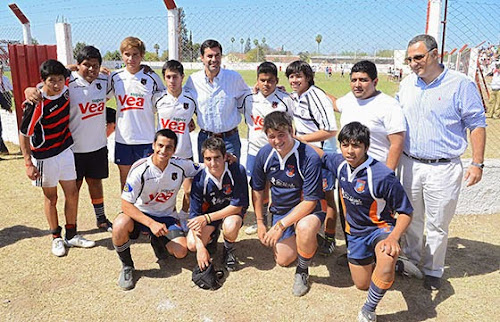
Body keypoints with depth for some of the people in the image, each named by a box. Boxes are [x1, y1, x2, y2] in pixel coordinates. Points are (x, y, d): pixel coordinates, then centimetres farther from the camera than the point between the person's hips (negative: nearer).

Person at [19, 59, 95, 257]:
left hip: (65, 150, 5)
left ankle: (71, 236, 23)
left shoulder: (65, 90, -8)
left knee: (72, 194, 8)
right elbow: (23, 134, -15)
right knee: (51, 197, 9)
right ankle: (56, 238, 25)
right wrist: (28, 163, -17)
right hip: (45, 157, -5)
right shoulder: (36, 104, -23)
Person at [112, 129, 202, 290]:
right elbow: (126, 204, -22)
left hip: (166, 216, 2)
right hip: (139, 214, -2)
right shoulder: (140, 169, -22)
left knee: (181, 252, -18)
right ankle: (127, 266, -5)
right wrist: (152, 223, -34)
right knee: (120, 226, -34)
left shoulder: (181, 166, -13)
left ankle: (158, 241, 19)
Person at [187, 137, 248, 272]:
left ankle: (229, 250, 0)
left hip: (232, 210, -2)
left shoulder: (237, 171, -27)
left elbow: (237, 206, -23)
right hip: (209, 209, 2)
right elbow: (194, 215, -17)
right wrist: (200, 246, -26)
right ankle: (213, 235, 20)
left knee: (230, 227, -37)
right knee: (192, 245, -15)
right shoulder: (199, 180, -22)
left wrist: (207, 218, -28)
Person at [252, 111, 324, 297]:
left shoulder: (309, 157, -27)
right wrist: (260, 222, 5)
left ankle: (302, 272, -8)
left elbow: (310, 201, -25)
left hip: (307, 209, -5)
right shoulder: (264, 154, -11)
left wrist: (280, 226, -24)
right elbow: (257, 189, 5)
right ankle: (309, 242, 36)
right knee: (283, 259, 3)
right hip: (280, 210, 5)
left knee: (304, 227, -39)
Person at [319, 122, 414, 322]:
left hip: (380, 228, -6)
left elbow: (405, 212, -20)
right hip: (355, 231, 6)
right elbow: (321, 155, 13)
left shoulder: (382, 176, -29)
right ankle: (398, 265, 46)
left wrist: (393, 237, -35)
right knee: (362, 284, 17)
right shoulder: (340, 164, -11)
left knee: (386, 258, -42)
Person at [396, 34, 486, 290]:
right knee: (411, 218, 17)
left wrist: (477, 164, -8)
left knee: (437, 225, 7)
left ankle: (433, 271, 25)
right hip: (409, 164, 4)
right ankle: (410, 259, 36)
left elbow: (477, 125, -4)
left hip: (443, 168, -4)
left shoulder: (461, 84, -8)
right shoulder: (407, 84, 7)